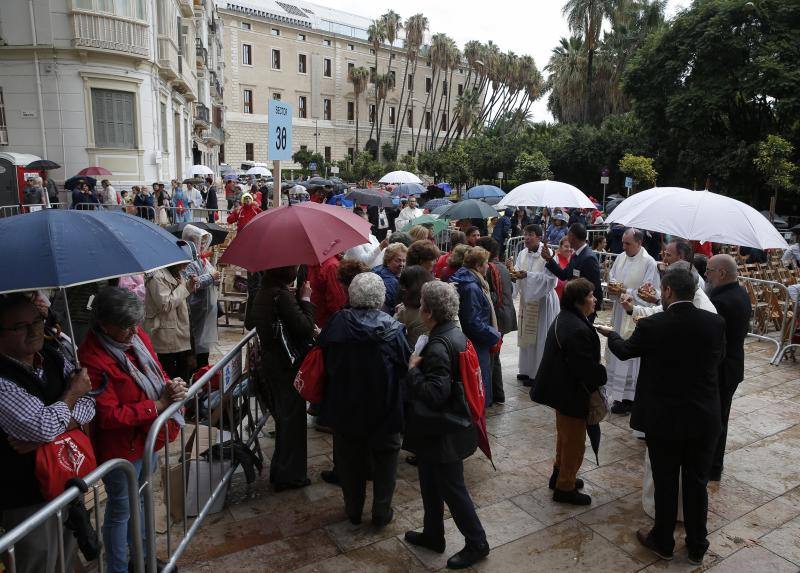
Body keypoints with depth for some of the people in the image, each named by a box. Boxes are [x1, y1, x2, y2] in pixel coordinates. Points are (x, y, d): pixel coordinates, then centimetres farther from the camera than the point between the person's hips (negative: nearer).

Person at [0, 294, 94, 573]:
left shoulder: (54, 356, -3)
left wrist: (44, 435, -21)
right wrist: (73, 391, -12)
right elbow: (43, 427, -29)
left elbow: (88, 405, -5)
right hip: (27, 499, -6)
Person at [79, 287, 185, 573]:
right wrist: (159, 404, -25)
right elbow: (109, 415, -25)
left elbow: (156, 371, 7)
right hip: (120, 448, -7)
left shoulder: (136, 336, -6)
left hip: (147, 437, 8)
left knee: (140, 500, 26)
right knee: (121, 510, 13)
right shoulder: (92, 359, -27)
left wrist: (172, 385, -15)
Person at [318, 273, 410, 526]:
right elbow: (406, 366, -9)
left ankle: (353, 510, 33)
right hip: (384, 408, -1)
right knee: (385, 457, 17)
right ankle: (381, 512, 26)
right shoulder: (392, 328, -16)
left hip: (345, 406, 1)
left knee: (349, 457, 19)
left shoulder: (338, 322, -13)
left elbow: (323, 357, -2)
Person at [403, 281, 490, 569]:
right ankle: (432, 535, 40)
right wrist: (421, 366, 4)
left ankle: (476, 543, 26)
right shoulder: (456, 333, 2)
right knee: (431, 483, 23)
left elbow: (434, 394, -33)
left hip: (445, 432, -10)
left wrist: (413, 369, -21)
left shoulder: (438, 347, -28)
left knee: (452, 488, 9)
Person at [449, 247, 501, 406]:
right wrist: (494, 335, -13)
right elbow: (474, 323, -24)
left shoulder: (473, 283, 8)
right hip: (476, 345, -10)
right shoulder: (471, 288, -23)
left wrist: (493, 333, 9)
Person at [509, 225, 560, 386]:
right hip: (526, 299, 6)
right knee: (526, 335, 14)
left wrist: (527, 275, -27)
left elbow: (550, 278, -20)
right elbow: (518, 277, 3)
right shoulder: (522, 254, 4)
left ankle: (538, 374, 12)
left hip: (542, 300, -6)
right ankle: (527, 370, 28)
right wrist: (512, 270, -18)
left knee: (540, 337, 1)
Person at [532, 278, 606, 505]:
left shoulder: (563, 318, 3)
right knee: (574, 440, 7)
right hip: (571, 393, -10)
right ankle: (565, 487, 22)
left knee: (565, 435, 26)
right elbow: (587, 369, -28)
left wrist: (597, 370, 9)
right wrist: (602, 374, -8)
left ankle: (560, 475, 42)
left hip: (560, 389, 10)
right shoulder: (578, 330, -29)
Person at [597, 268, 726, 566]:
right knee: (697, 483, 17)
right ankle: (697, 547, 32)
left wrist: (610, 334, 22)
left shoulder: (652, 325, -17)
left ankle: (663, 542, 31)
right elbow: (719, 358, 11)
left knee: (665, 483, 13)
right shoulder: (715, 322, -7)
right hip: (705, 419, 3)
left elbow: (624, 351, 1)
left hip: (664, 419, -3)